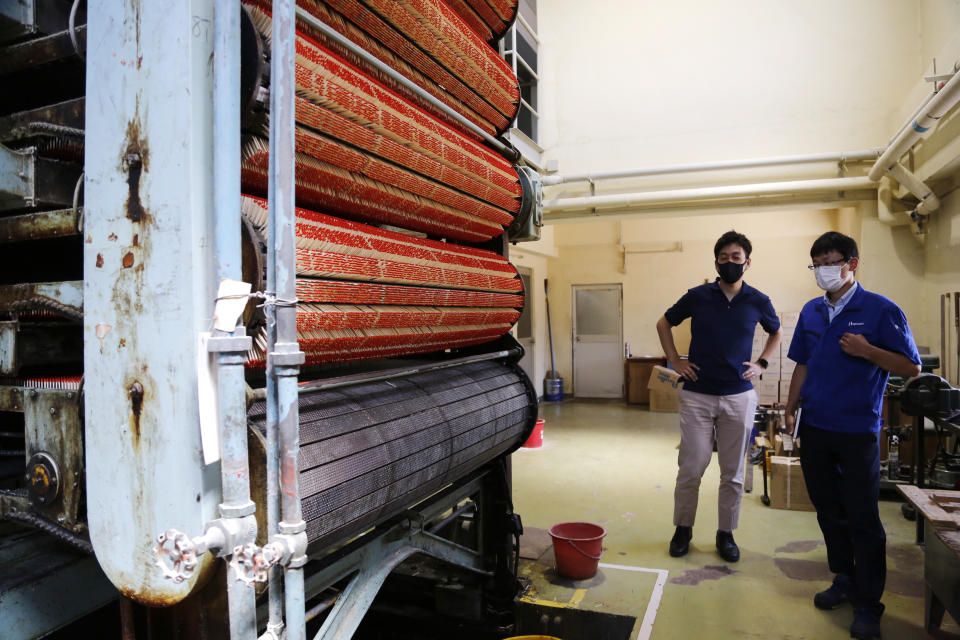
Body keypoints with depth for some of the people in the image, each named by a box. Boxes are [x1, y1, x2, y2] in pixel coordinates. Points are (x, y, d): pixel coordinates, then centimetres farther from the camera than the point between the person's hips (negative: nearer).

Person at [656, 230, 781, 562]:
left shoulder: (758, 302, 1)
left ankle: (726, 533, 25)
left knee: (733, 472, 10)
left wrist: (761, 363, 9)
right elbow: (663, 324, 12)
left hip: (739, 396, 1)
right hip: (697, 395, -1)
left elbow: (776, 332, 22)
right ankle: (683, 528, 20)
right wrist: (675, 361, 5)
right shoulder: (698, 296, -2)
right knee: (690, 468, 2)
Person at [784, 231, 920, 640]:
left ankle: (867, 605, 16)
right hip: (815, 427, 5)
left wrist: (866, 351, -21)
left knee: (862, 517, 2)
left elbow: (912, 367, -7)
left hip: (858, 430, -5)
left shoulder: (880, 310, -8)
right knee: (828, 509, 15)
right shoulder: (811, 312, 7)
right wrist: (791, 408, 8)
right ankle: (844, 580, 33)